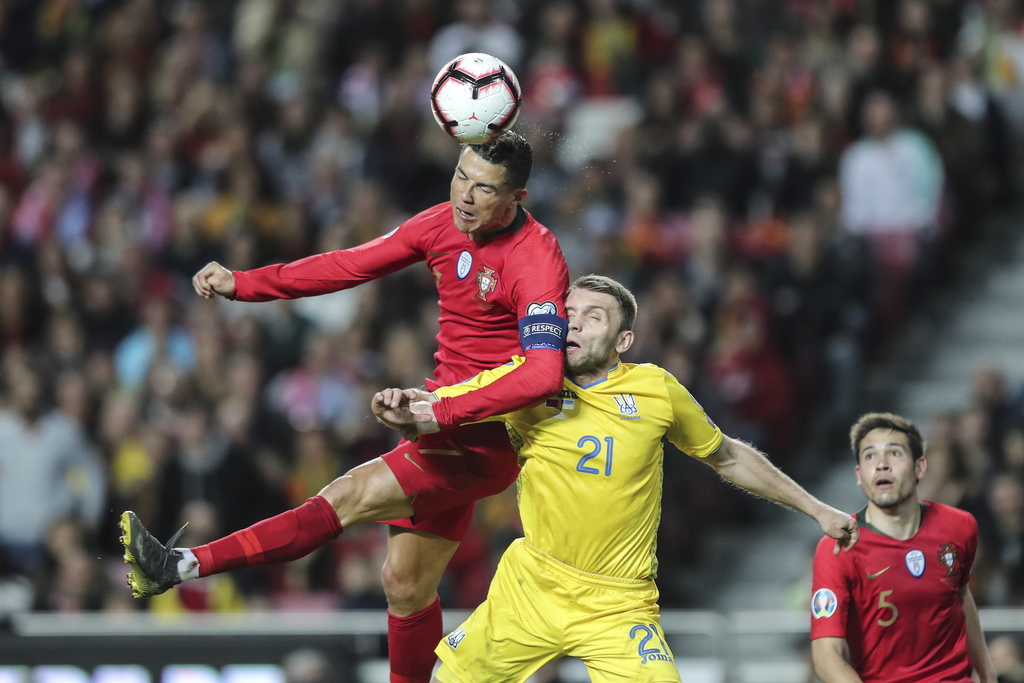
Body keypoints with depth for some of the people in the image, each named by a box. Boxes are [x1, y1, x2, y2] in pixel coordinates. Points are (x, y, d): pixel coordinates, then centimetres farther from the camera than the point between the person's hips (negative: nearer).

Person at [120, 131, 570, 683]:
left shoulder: (536, 261, -20)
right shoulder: (446, 224, 4)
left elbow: (543, 373, -31)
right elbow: (354, 265, 12)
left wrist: (438, 412, -36)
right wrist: (242, 284, 6)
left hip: (485, 438, -8)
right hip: (444, 426, 8)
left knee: (350, 496, -20)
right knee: (406, 585, 11)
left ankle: (183, 567, -23)